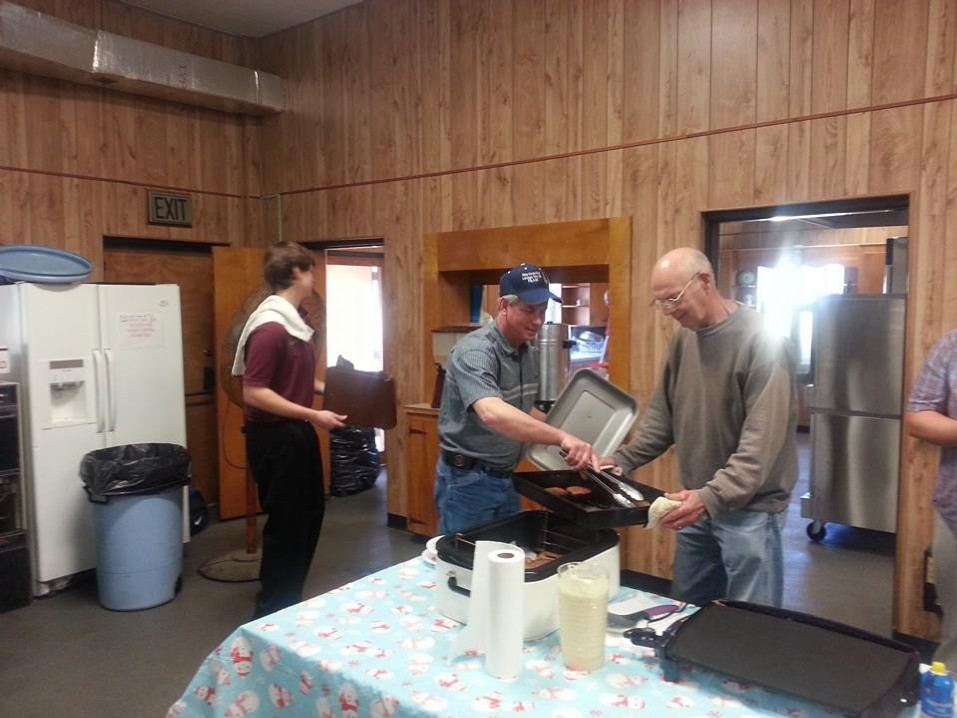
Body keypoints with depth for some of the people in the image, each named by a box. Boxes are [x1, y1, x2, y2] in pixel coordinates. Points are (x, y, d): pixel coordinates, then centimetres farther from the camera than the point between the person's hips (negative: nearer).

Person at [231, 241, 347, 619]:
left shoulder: (294, 321, 9)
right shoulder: (270, 327, -22)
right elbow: (254, 393, -24)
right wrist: (313, 415, -24)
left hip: (297, 433, 10)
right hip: (275, 437, -10)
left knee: (309, 513, 20)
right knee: (285, 523, 3)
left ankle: (290, 600, 36)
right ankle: (272, 611, 21)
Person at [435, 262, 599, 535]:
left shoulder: (530, 353, 5)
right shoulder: (476, 350, -23)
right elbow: (493, 413, -40)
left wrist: (567, 433, 5)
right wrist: (561, 437, -47)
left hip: (505, 479, 8)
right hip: (468, 481, -8)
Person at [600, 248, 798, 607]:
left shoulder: (762, 340, -18)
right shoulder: (683, 337, 6)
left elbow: (762, 439, -24)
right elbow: (663, 414, 13)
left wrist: (713, 496, -32)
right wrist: (623, 459, 2)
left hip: (749, 507, -7)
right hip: (698, 502, 7)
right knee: (685, 613, 18)